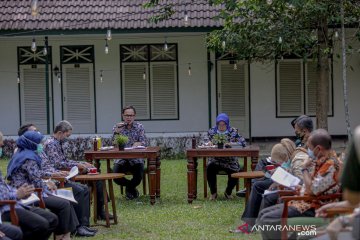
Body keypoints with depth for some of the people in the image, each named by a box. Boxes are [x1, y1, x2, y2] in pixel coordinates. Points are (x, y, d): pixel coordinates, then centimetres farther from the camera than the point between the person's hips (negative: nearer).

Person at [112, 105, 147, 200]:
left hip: (136, 159, 0)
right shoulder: (117, 127, 6)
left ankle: (129, 188, 11)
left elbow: (143, 143, -3)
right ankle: (131, 188, 10)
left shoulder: (139, 127, 7)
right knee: (116, 177, -26)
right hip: (121, 159, 0)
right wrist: (117, 132, -21)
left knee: (138, 177, -28)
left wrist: (138, 143, -25)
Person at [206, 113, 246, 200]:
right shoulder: (212, 131, 6)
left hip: (230, 160, 0)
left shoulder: (233, 131, 2)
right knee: (210, 169, -31)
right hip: (215, 160, 0)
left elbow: (243, 142, -7)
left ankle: (228, 192, 10)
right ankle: (213, 193, -9)